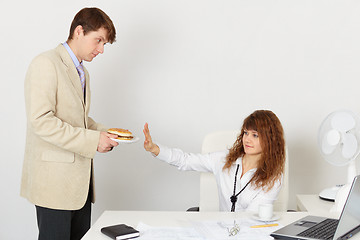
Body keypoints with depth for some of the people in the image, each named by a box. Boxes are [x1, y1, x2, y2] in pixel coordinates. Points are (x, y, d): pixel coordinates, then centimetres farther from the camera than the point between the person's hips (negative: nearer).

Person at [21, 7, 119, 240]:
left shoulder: (82, 73, 20)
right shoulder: (46, 63, -11)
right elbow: (40, 120, -21)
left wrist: (104, 133, 8)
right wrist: (91, 140, -21)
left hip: (79, 180, 9)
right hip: (54, 179, -9)